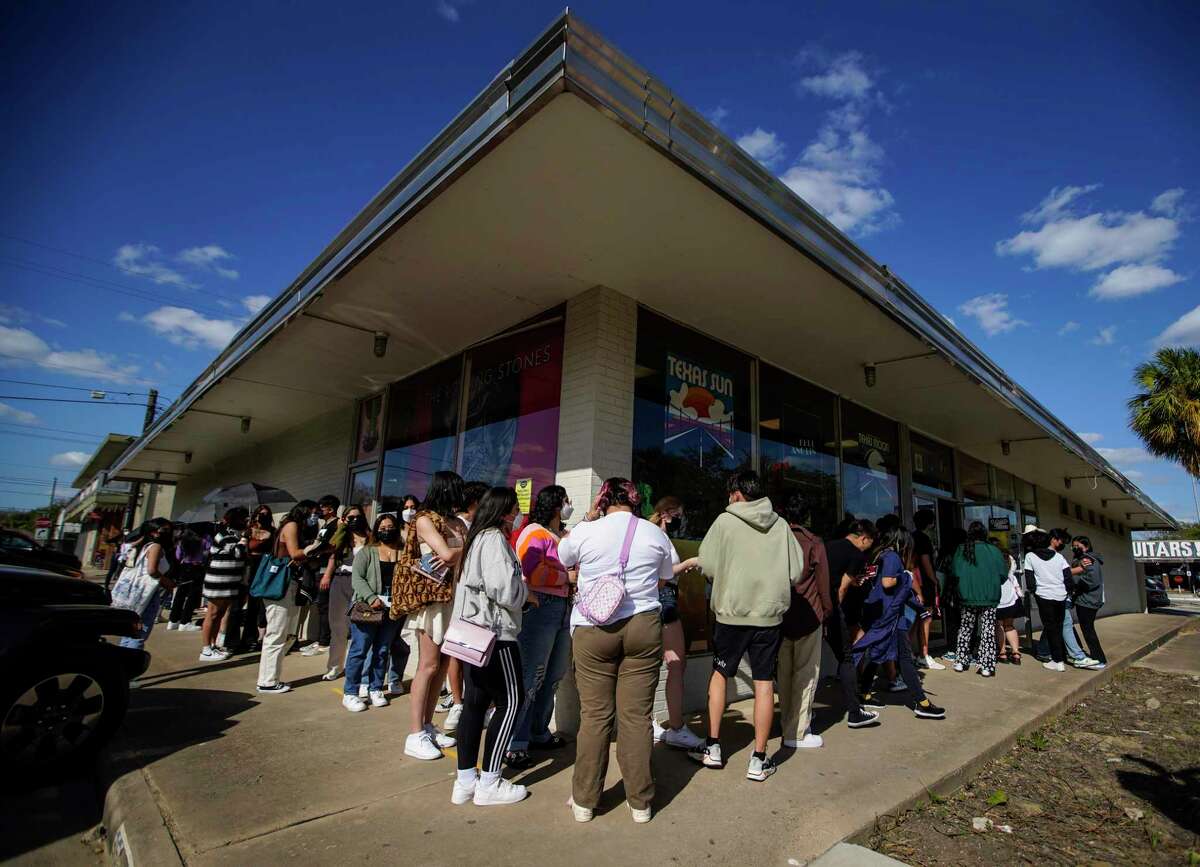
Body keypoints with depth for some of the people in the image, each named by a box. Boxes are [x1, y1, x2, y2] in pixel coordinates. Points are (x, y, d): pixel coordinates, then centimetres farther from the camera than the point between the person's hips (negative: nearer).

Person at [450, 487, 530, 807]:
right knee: (510, 701, 1)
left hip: (473, 632, 10)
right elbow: (505, 590, -22)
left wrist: (519, 594, 11)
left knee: (475, 702, 12)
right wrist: (523, 587, -2)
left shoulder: (477, 538, 15)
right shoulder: (494, 539, -15)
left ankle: (465, 781, 19)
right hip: (494, 632, -9)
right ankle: (489, 784, 7)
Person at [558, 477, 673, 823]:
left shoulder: (585, 532, -3)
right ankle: (640, 802, 18)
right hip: (643, 626, 1)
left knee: (594, 715, 8)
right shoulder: (655, 534, 3)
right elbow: (664, 578, 15)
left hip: (592, 630, -1)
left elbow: (564, 556, 17)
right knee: (637, 715, 7)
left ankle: (584, 801, 20)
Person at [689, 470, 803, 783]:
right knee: (764, 682, 9)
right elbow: (797, 572, 0)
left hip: (731, 611, -2)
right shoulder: (781, 525, 0)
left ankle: (713, 748, 22)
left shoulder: (725, 521, -8)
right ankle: (759, 760, 16)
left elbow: (707, 565, -8)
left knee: (720, 674, 16)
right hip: (769, 614, 2)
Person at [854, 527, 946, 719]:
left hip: (878, 613, 9)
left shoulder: (881, 556, 14)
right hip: (890, 614, -9)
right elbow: (887, 582, -24)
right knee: (905, 656, -5)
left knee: (875, 654, 14)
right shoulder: (892, 556, -13)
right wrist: (905, 576, -6)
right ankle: (921, 703, 0)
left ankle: (865, 696, 20)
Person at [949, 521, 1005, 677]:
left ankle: (961, 662, 18)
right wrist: (992, 585, 15)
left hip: (967, 598, 1)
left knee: (965, 629, 14)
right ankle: (987, 666, 7)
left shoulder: (961, 550, -6)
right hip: (990, 598, -1)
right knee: (988, 631, 7)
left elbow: (955, 573, -6)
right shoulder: (993, 550, -8)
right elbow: (1003, 574, -5)